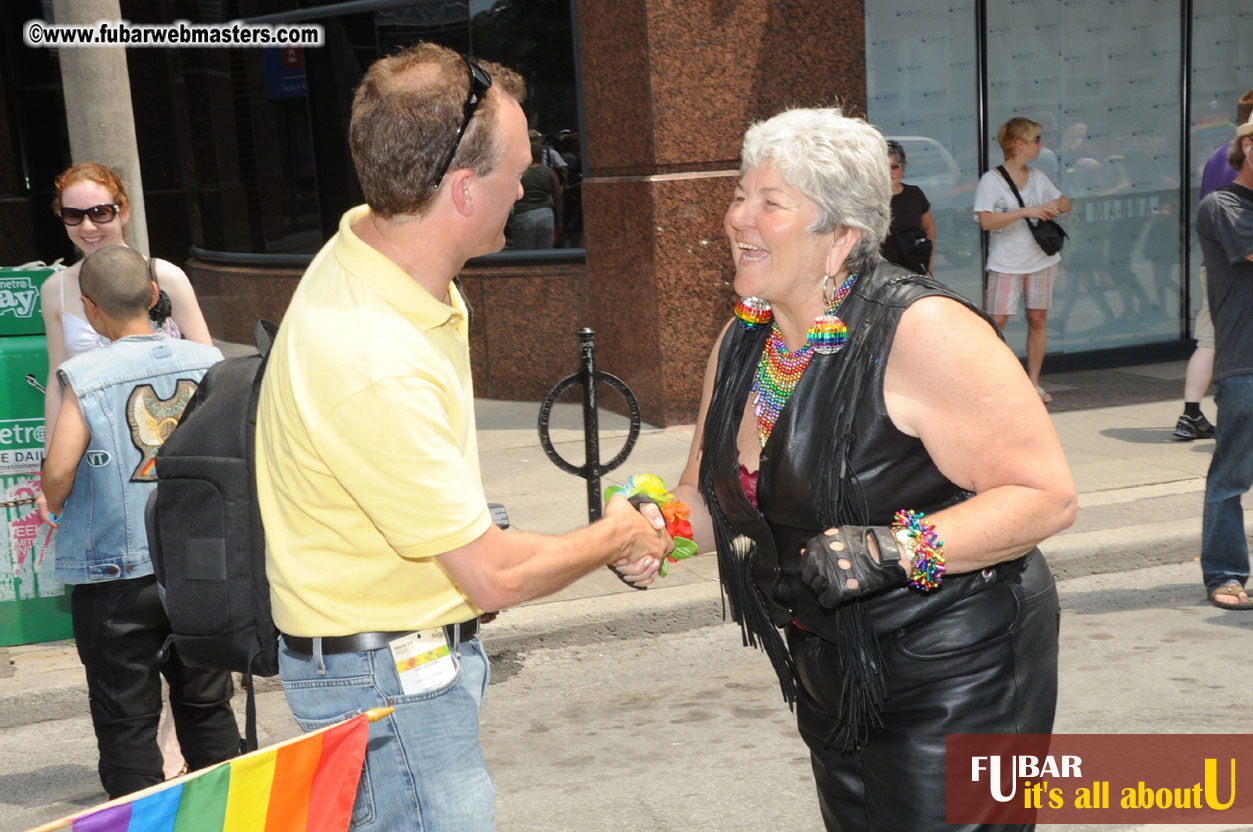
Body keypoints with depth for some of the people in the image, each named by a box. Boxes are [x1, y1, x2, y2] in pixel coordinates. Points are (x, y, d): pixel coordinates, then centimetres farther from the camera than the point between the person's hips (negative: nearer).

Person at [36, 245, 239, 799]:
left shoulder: (85, 377, -13)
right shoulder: (206, 362, -2)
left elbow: (59, 468, -20)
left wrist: (54, 509, 1)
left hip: (115, 573, -4)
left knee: (126, 721, 8)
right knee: (207, 709, 16)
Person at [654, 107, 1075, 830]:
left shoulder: (921, 331, -21)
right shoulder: (742, 343, 2)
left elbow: (1048, 495, -22)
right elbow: (711, 496, 13)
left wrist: (890, 551, -31)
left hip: (955, 678, -7)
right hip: (830, 680, 7)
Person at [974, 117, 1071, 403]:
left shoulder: (1037, 177, 10)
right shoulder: (991, 180, -8)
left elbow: (1065, 204, 19)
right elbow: (986, 220, -20)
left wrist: (1054, 206, -5)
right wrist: (1025, 211, -24)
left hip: (1041, 259, 5)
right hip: (1006, 263, -5)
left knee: (1038, 319, 6)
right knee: (996, 321, -8)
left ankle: (1033, 383, 15)